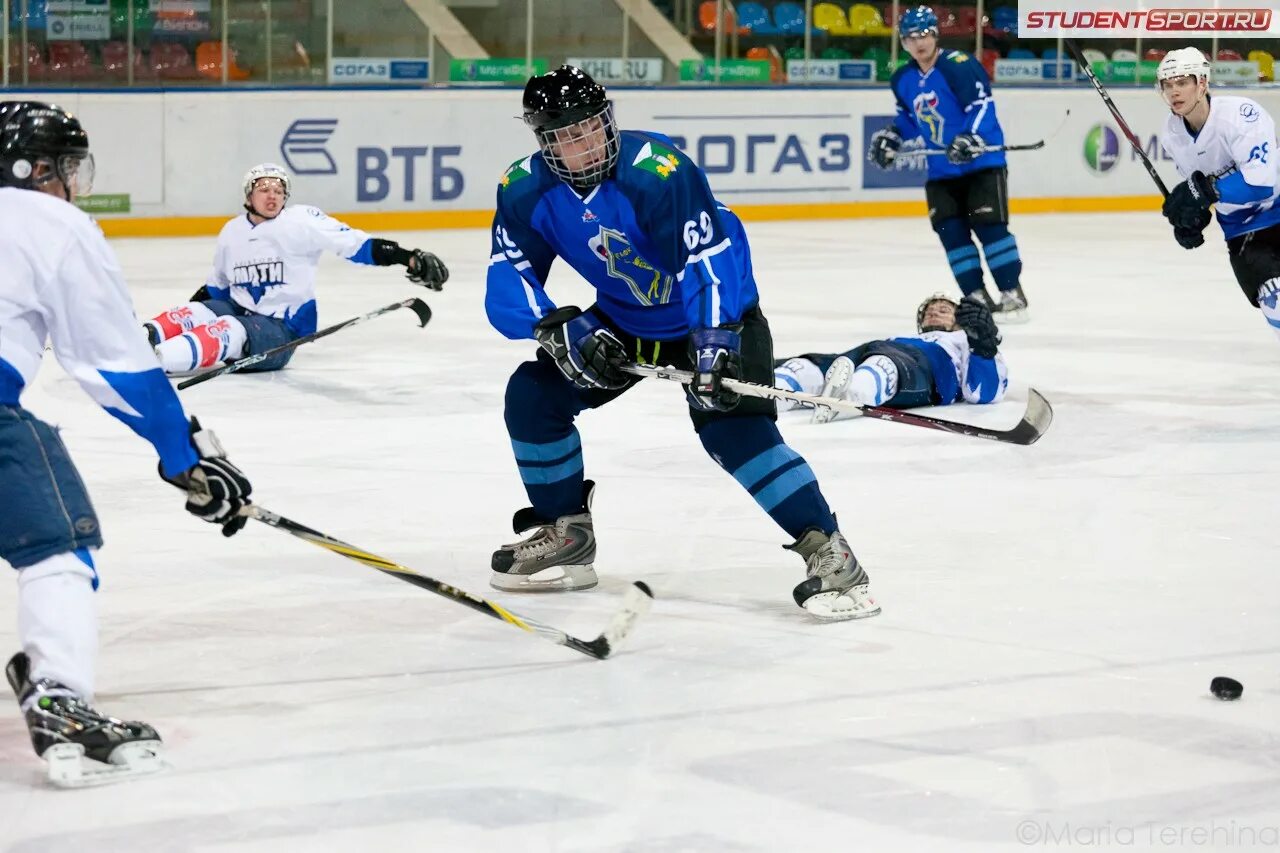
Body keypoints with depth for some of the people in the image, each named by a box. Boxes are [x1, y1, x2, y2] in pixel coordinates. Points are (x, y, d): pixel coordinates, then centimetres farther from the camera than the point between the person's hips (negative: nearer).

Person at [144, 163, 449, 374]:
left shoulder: (301, 221, -8)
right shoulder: (232, 232, 10)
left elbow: (353, 243, -15)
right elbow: (218, 285, 25)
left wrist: (409, 258, -26)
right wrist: (193, 308, 17)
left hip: (281, 329, -6)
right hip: (236, 311, 6)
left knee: (228, 333, -34)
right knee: (189, 315, -22)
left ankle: (154, 358, -53)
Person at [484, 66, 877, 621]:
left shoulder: (656, 170, -31)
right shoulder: (525, 192, -14)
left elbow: (709, 256, -35)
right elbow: (506, 287, -16)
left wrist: (713, 344, -46)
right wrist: (560, 329, -34)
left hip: (717, 311, -6)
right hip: (622, 319, 6)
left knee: (733, 426, -26)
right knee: (532, 395, -4)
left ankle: (826, 550, -20)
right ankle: (565, 534, 15)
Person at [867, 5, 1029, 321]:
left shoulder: (958, 66, -16)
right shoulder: (903, 80, 8)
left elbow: (982, 104, -21)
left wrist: (972, 137, -33)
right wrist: (890, 139, 9)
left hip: (982, 161, -7)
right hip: (941, 169, 7)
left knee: (988, 224, -13)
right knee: (951, 232, 0)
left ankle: (1013, 294, -4)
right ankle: (977, 296, 8)